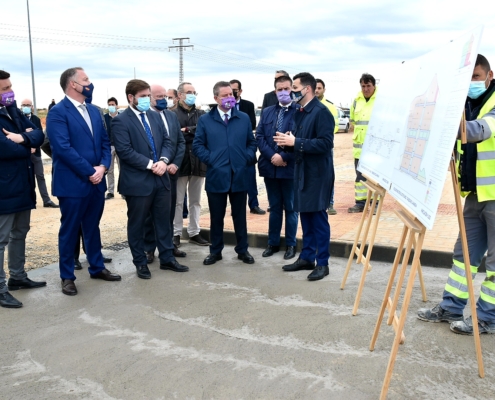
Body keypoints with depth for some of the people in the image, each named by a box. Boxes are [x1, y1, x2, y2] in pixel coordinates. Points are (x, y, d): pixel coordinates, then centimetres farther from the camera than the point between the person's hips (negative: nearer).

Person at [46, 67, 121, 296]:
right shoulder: (58, 112, -11)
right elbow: (63, 148, -20)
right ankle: (67, 276, 18)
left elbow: (105, 142, 11)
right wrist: (89, 172, -17)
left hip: (97, 181, 7)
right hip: (72, 183, -7)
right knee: (69, 230, 5)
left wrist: (103, 166, -7)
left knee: (93, 228, 17)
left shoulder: (94, 111, 13)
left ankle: (97, 267, 31)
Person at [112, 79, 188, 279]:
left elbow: (167, 142, 9)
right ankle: (140, 262, 22)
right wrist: (151, 164, -19)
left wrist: (163, 160, -11)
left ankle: (167, 258, 26)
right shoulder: (120, 121, -9)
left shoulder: (156, 116, 12)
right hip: (137, 181, -6)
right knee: (137, 224, 8)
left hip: (160, 179, 6)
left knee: (163, 221, 13)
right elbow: (125, 151, -18)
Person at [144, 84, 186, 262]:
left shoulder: (172, 115, 11)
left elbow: (181, 142, 9)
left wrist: (175, 163, -4)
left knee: (169, 211, 12)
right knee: (150, 212, 7)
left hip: (171, 170, 5)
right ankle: (149, 248, 18)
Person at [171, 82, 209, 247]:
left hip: (198, 162, 4)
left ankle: (194, 233, 22)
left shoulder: (201, 114, 11)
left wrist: (186, 131, -13)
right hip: (180, 163, -4)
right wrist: (194, 133, -12)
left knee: (195, 201, 12)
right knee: (178, 201, 5)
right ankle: (176, 234, 15)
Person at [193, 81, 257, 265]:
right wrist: (211, 160, -8)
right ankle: (215, 251, 21)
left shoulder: (244, 118, 10)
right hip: (216, 176, -1)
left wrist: (247, 159, -3)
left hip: (239, 176, 1)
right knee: (216, 217, 8)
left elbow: (251, 143, 12)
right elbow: (198, 145, 2)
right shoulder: (205, 120, 4)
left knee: (240, 215, 10)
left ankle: (242, 250, 22)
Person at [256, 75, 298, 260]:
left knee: (290, 208, 7)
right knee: (274, 207, 14)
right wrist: (271, 156, -10)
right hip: (270, 167, 4)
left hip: (290, 167, -4)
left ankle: (291, 244, 18)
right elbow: (259, 136, 4)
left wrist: (284, 157, -17)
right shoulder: (267, 112, 11)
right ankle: (273, 243, 23)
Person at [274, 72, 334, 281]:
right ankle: (307, 257, 23)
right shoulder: (300, 113, 13)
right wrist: (289, 141, -3)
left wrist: (295, 142, -22)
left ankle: (322, 263, 8)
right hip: (302, 171, 8)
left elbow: (325, 144, -22)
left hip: (318, 173, -8)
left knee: (318, 217, -2)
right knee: (305, 216, 13)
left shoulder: (321, 112, -14)